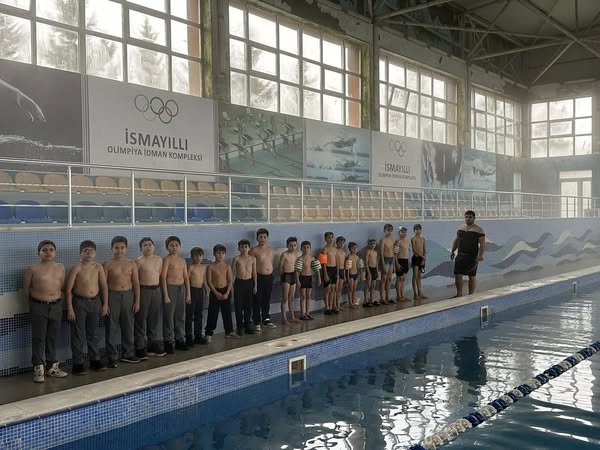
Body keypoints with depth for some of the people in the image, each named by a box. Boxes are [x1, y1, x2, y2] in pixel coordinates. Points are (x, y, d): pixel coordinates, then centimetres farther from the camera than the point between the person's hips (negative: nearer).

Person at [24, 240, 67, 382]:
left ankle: (52, 366, 22)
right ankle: (38, 369, 9)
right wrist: (33, 304, 7)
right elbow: (26, 289, 1)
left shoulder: (60, 267, 3)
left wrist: (57, 300, 8)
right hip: (38, 306, -3)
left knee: (52, 337, 11)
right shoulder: (33, 269, -6)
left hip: (56, 306, 3)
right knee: (38, 338, 1)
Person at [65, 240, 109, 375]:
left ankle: (95, 360, 25)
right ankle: (78, 363, 9)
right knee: (78, 334, 1)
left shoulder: (98, 267, 1)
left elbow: (104, 286, 6)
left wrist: (105, 304, 2)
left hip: (95, 302, 4)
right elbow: (68, 289, -10)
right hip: (79, 302, -4)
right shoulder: (77, 268, -10)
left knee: (93, 333, 14)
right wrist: (70, 308, -13)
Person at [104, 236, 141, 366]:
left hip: (128, 295, 3)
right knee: (111, 327, 1)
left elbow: (136, 283, 5)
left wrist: (137, 301, 1)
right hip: (112, 296, -2)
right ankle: (112, 357, 9)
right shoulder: (108, 264, -2)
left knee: (128, 326, 9)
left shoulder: (131, 264, 4)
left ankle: (128, 353, 22)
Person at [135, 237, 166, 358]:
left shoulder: (159, 259, 8)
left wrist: (157, 287, 12)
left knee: (155, 319, 11)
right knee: (141, 320, -1)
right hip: (143, 290, -5)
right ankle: (140, 348, 6)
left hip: (157, 290, 6)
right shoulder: (139, 261, -8)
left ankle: (154, 345, 22)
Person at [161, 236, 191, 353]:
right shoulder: (167, 259, -6)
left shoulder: (182, 260, 11)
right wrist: (165, 295, -15)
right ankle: (169, 342, 6)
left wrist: (188, 294, 10)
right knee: (169, 316, -1)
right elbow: (163, 277, -10)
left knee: (181, 316, 10)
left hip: (181, 288, 6)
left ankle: (180, 340, 20)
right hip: (170, 287, -6)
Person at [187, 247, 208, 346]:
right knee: (190, 315, -1)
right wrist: (188, 294, -15)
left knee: (199, 315, 13)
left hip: (200, 291, 7)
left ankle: (198, 335, 21)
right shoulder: (191, 267, -10)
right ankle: (189, 337, 5)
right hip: (192, 290, -6)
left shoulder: (203, 267, 9)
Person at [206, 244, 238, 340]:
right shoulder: (211, 267, -6)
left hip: (225, 291, 3)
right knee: (213, 314, 0)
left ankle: (229, 331, 21)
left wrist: (227, 293, -11)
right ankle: (208, 333, 9)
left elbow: (230, 281, 0)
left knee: (227, 312, 10)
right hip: (215, 292, -3)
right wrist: (216, 293, -14)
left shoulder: (227, 267, 2)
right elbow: (209, 282, -8)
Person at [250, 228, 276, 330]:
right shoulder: (254, 250, -7)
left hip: (269, 277, 6)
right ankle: (257, 322, 8)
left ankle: (266, 320, 25)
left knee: (267, 300, 13)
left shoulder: (270, 250, 11)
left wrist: (270, 274, 13)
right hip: (259, 277, -5)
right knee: (257, 300, 0)